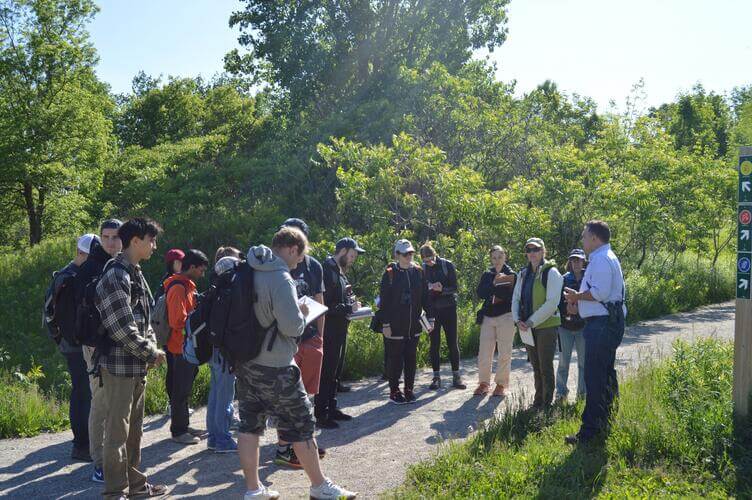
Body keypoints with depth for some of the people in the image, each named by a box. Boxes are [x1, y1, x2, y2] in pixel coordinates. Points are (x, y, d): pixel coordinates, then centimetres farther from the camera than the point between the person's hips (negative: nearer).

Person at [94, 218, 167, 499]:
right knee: (118, 431, -2)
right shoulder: (116, 276, -16)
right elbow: (123, 327, -21)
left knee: (134, 430, 17)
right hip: (119, 366, -10)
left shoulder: (135, 274, 14)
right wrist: (151, 353, -12)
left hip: (137, 366, 10)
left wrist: (152, 348, 3)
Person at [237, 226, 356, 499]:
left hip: (245, 362, 8)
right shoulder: (281, 278, -20)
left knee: (249, 425, 12)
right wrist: (302, 314, -4)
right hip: (275, 367, -8)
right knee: (301, 425, 6)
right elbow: (292, 326, -24)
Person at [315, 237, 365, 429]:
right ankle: (321, 415, 2)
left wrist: (351, 303, 7)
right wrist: (348, 308, -19)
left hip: (340, 330, 10)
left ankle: (332, 408, 27)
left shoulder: (339, 271, 15)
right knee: (326, 372, -4)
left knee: (335, 372, 17)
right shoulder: (327, 271, -17)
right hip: (330, 331, -10)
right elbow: (325, 305, -24)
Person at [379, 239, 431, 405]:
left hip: (414, 325, 4)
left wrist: (429, 317, 6)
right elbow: (384, 301, -8)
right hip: (396, 326, -4)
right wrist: (385, 324, -11)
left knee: (411, 358, 11)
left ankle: (409, 389, 22)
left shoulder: (418, 272, 5)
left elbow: (425, 296, 11)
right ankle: (394, 391, 15)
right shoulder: (390, 274, -7)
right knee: (395, 359, 4)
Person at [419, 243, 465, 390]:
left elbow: (454, 288, -6)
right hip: (432, 310, 2)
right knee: (434, 344, 6)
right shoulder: (422, 269, 2)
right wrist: (429, 287, -17)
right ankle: (436, 377, 13)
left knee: (452, 343, 2)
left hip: (448, 308, -2)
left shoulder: (447, 265, -4)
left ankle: (456, 376, 9)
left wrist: (442, 289, -24)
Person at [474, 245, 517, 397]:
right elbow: (480, 293, -2)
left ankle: (501, 384, 11)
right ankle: (483, 383, 13)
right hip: (487, 316, 3)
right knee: (484, 352, 1)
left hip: (505, 316, -3)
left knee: (504, 353, 0)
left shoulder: (512, 275, 1)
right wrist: (494, 283, -15)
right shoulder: (487, 275, 11)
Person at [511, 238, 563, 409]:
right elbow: (516, 299, 12)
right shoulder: (524, 274, 11)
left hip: (546, 326, -6)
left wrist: (531, 321, -18)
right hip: (527, 327, 6)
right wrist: (518, 320, -5)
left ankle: (547, 403, 9)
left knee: (545, 366, -1)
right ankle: (538, 401, 23)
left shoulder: (551, 273, -10)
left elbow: (552, 303, -17)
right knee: (535, 366, 13)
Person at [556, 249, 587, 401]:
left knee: (583, 361, 5)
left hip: (583, 326, -1)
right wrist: (566, 309, -15)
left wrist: (578, 308, -17)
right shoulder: (563, 280, 3)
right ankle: (561, 391, 13)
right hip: (565, 326, 1)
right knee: (563, 360, 2)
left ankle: (582, 392, 16)